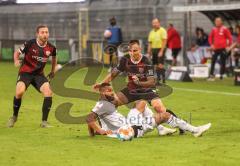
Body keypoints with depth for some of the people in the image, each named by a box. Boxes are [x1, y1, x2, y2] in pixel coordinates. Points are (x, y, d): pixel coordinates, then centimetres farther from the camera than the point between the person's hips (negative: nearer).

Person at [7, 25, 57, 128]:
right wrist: (16, 60, -22)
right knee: (19, 92, -26)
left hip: (39, 74, 3)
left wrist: (53, 71, 19)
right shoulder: (30, 44, -15)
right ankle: (14, 117, 2)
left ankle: (44, 122, -7)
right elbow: (17, 52, -2)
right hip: (25, 72, -3)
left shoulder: (51, 48, -5)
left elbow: (54, 57, 19)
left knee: (48, 92, -20)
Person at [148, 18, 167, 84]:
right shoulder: (152, 32, 14)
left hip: (160, 49, -6)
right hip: (153, 49, 6)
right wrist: (149, 51, 8)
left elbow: (164, 41, -12)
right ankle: (158, 79, 11)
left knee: (160, 65, -13)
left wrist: (161, 51, -18)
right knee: (156, 66, 6)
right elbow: (150, 43, 16)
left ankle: (163, 80, -12)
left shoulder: (162, 31, -5)